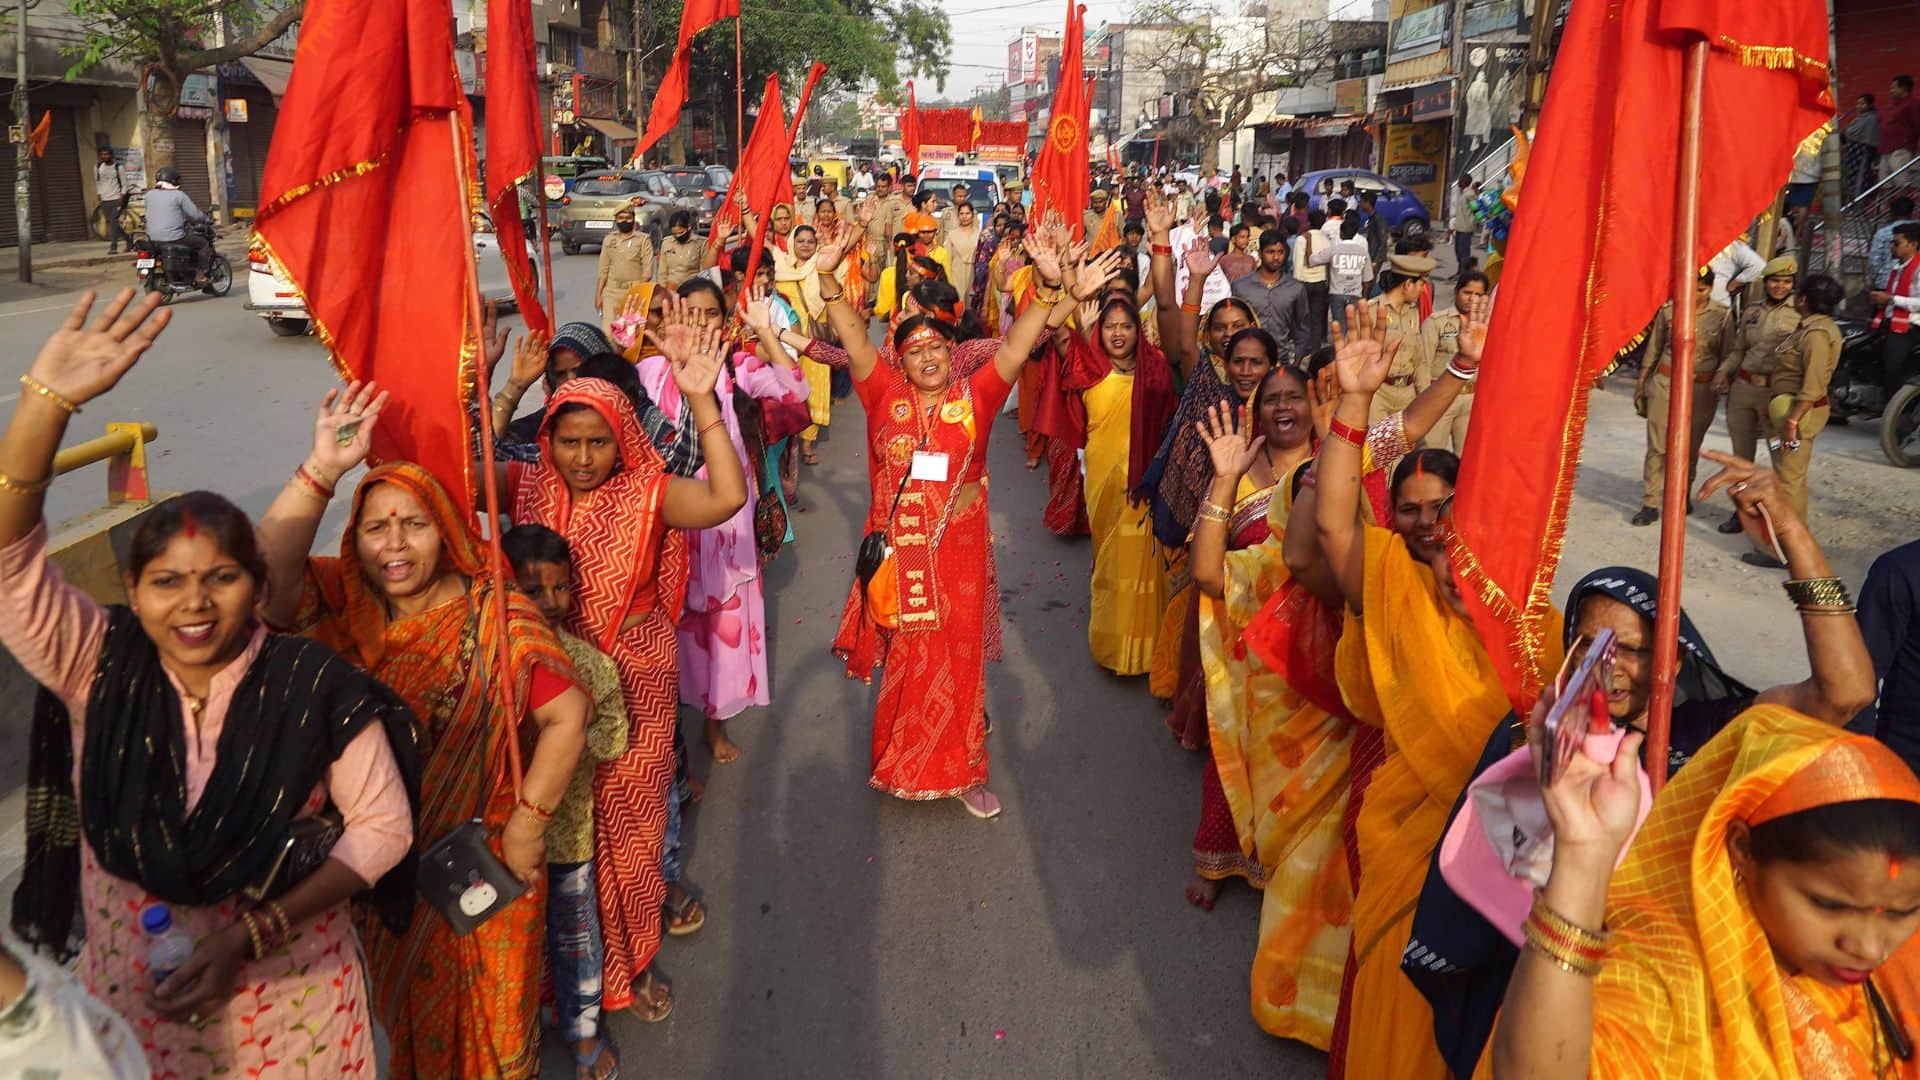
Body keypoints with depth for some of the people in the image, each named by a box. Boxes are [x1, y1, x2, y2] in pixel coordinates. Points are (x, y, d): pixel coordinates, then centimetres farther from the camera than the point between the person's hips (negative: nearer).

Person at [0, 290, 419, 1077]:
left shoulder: (316, 688, -20)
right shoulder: (97, 667, -13)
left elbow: (383, 825, -14)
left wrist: (252, 936, -20)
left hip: (287, 989, -2)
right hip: (130, 984, 2)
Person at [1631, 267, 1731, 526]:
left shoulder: (1722, 315, -1)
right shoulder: (1669, 310, 0)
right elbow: (1653, 350, 8)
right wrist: (1641, 385, 10)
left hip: (1703, 388, 1)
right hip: (1666, 383, 0)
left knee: (1691, 447, 11)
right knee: (1658, 446, -5)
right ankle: (1650, 505, -1)